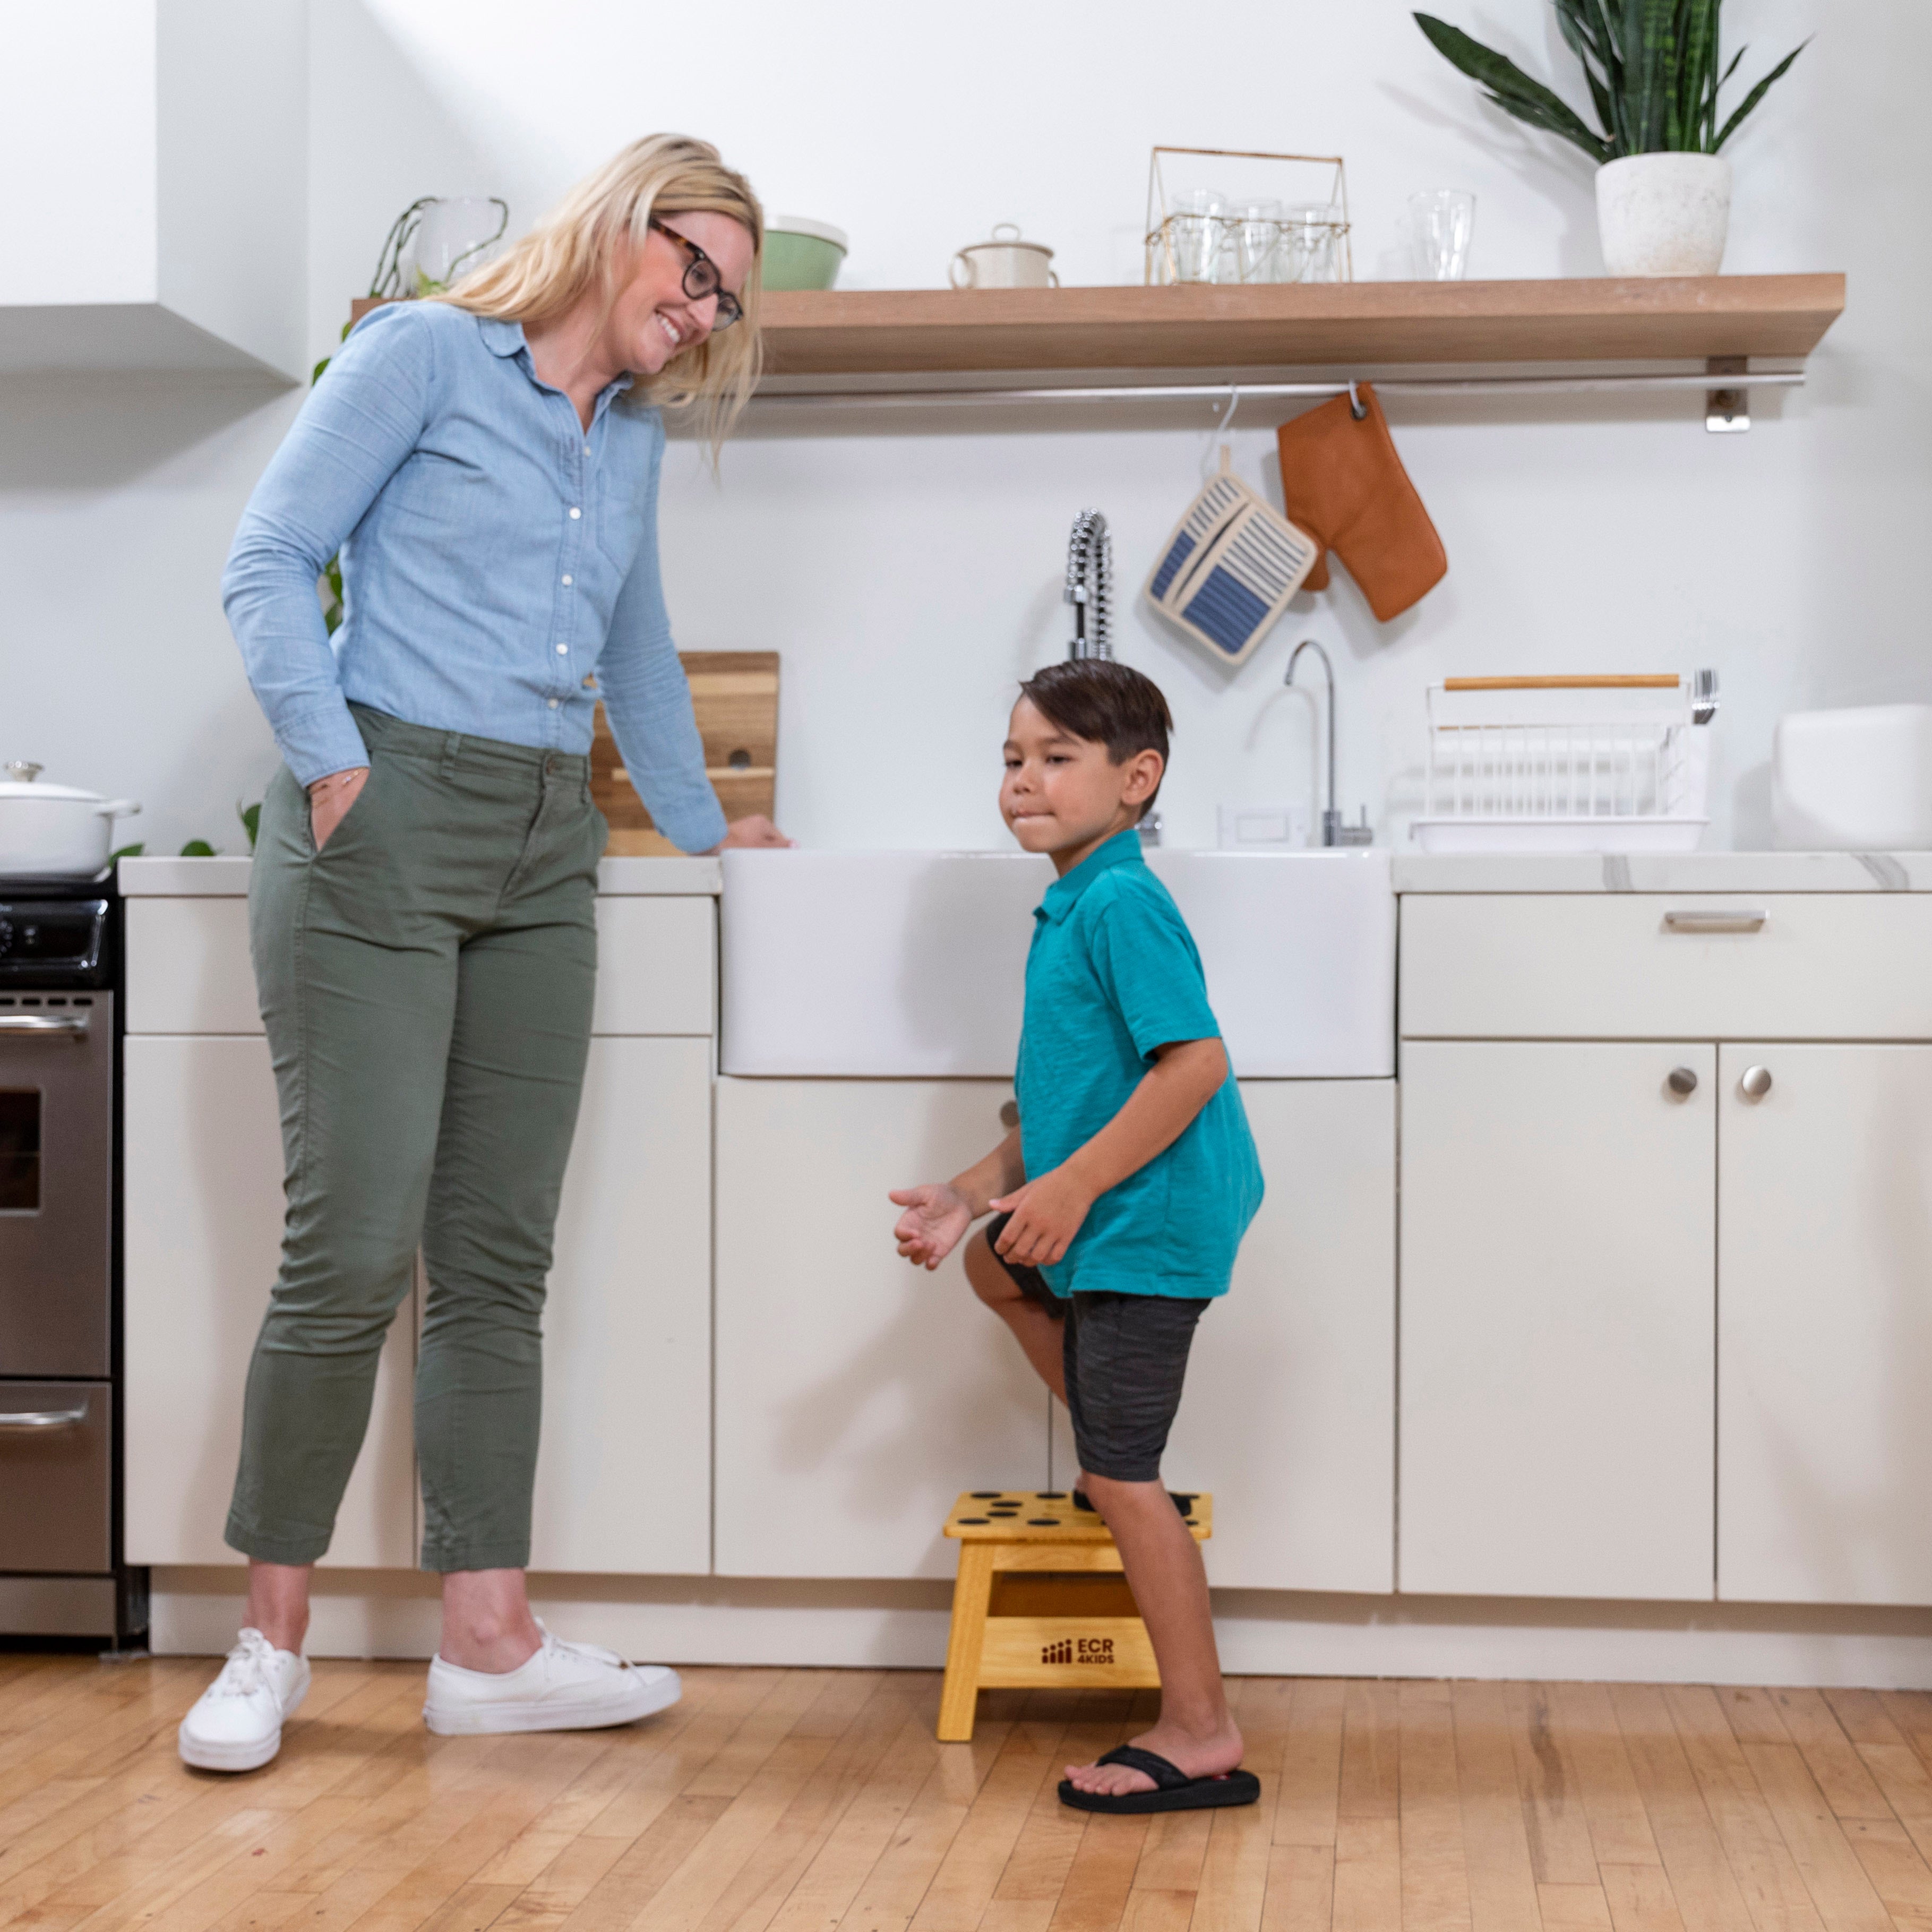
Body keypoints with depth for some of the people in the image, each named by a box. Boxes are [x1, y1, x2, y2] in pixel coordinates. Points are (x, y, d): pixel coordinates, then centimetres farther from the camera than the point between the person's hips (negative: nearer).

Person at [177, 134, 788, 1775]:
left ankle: (489, 1643, 8)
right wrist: (333, 761, -13)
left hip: (541, 854, 7)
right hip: (385, 827, -6)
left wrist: (704, 828, 36)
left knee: (500, 1261, 4)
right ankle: (272, 1643, 6)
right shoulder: (426, 355, 2)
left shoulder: (635, 440, 20)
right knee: (355, 1247, -8)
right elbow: (270, 563, -4)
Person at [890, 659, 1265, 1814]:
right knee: (999, 1262, 34)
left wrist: (1072, 1184, -24)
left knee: (1122, 1477, -8)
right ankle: (1116, 1469, 35)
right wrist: (976, 1192, 10)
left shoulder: (1122, 905, -17)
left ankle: (1202, 1735, -2)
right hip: (1104, 1211, 11)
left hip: (1152, 1222, -11)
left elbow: (1195, 1061, -26)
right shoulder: (1073, 908, 15)